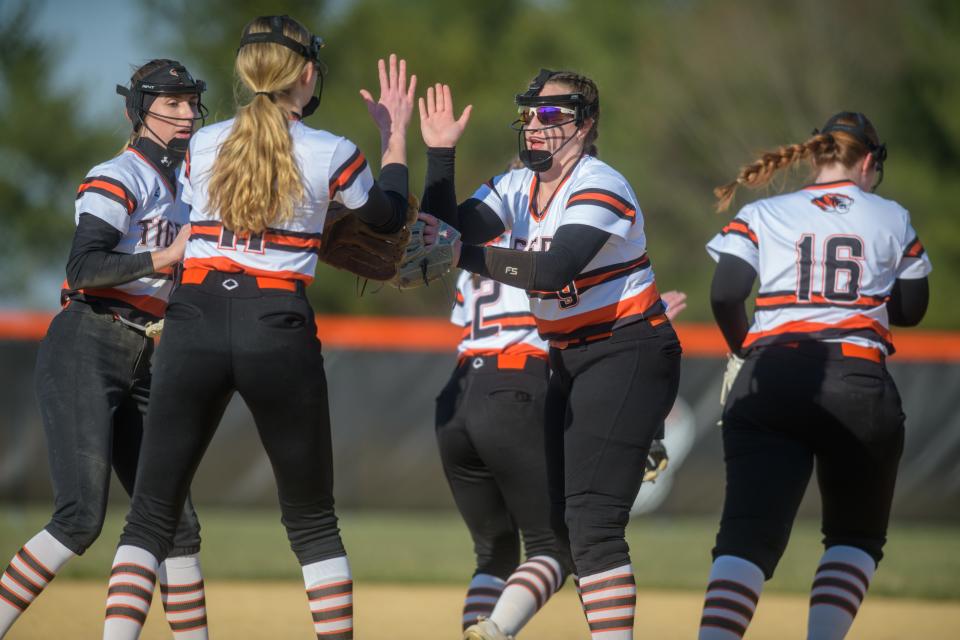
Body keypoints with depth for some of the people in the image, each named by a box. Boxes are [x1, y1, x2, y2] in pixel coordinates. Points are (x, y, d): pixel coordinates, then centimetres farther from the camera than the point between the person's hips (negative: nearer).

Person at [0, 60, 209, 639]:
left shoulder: (182, 185, 19)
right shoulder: (119, 179, -7)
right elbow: (84, 269, -20)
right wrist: (166, 257, -24)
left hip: (137, 366, 9)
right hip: (83, 354, -9)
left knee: (176, 520, 4)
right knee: (82, 517, -18)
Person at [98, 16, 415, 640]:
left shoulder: (201, 145, 6)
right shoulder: (332, 155, 0)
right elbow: (390, 216, 18)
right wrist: (396, 133, 31)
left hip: (195, 319, 2)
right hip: (278, 329, -1)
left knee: (152, 512, 4)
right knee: (312, 519, 12)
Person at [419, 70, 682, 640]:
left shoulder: (601, 188, -17)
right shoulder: (518, 188, 7)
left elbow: (552, 270, -31)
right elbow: (453, 230, -7)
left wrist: (462, 255, -33)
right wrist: (441, 154, -14)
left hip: (629, 354, -9)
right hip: (571, 360, 9)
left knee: (591, 522, -17)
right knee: (556, 516, 11)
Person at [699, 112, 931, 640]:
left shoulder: (762, 216, 11)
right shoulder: (892, 219, 13)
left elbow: (725, 293, -1)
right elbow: (911, 309, 18)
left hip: (768, 382, 0)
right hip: (858, 385, 0)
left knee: (748, 533, -8)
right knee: (855, 536, 18)